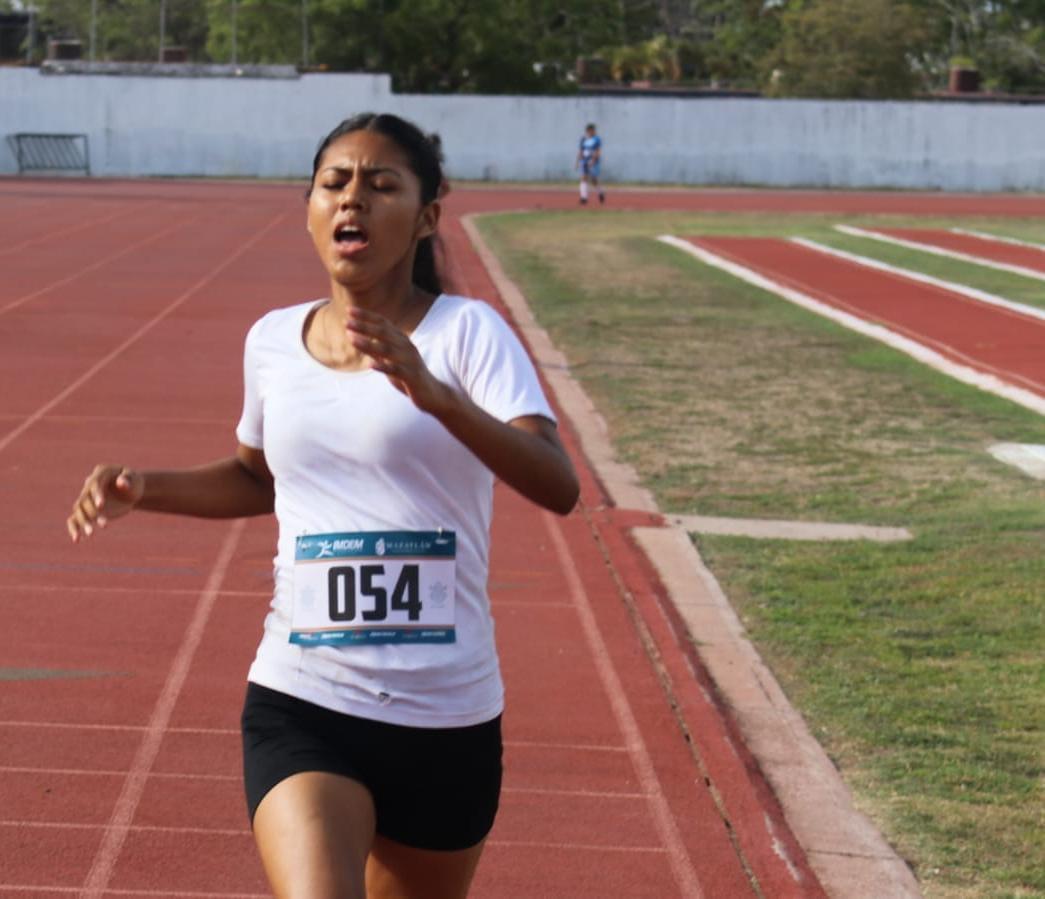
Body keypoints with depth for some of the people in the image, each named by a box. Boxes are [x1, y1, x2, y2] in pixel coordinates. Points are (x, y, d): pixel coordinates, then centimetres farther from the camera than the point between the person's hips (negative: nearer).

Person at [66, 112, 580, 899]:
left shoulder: (467, 331, -7)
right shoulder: (273, 340, 6)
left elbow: (558, 487, -22)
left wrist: (432, 392, -35)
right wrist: (143, 490, 9)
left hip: (446, 716, -1)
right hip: (301, 702, 1)